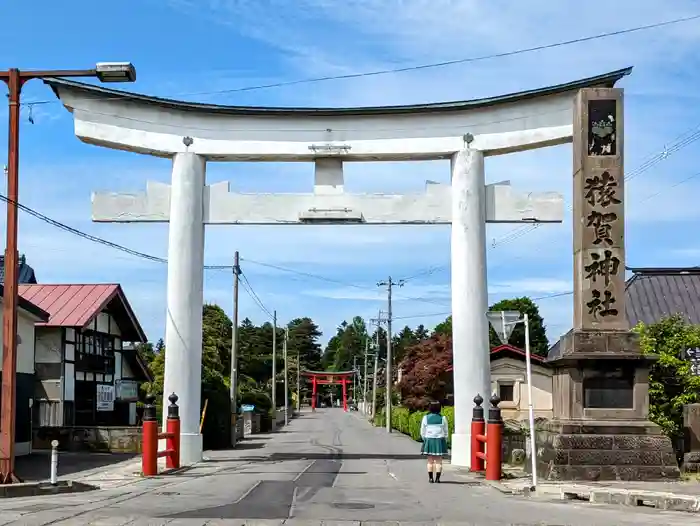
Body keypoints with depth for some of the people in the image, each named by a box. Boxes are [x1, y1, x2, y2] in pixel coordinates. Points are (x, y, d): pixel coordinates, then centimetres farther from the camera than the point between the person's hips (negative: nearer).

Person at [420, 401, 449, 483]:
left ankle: (430, 478, 3)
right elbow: (445, 432, 4)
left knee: (430, 461, 5)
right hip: (440, 441, -1)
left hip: (429, 440, 1)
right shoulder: (443, 418, -3)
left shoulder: (426, 418, -2)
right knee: (438, 461, 2)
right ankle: (437, 478, -2)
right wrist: (444, 442, 16)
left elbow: (422, 432, 4)